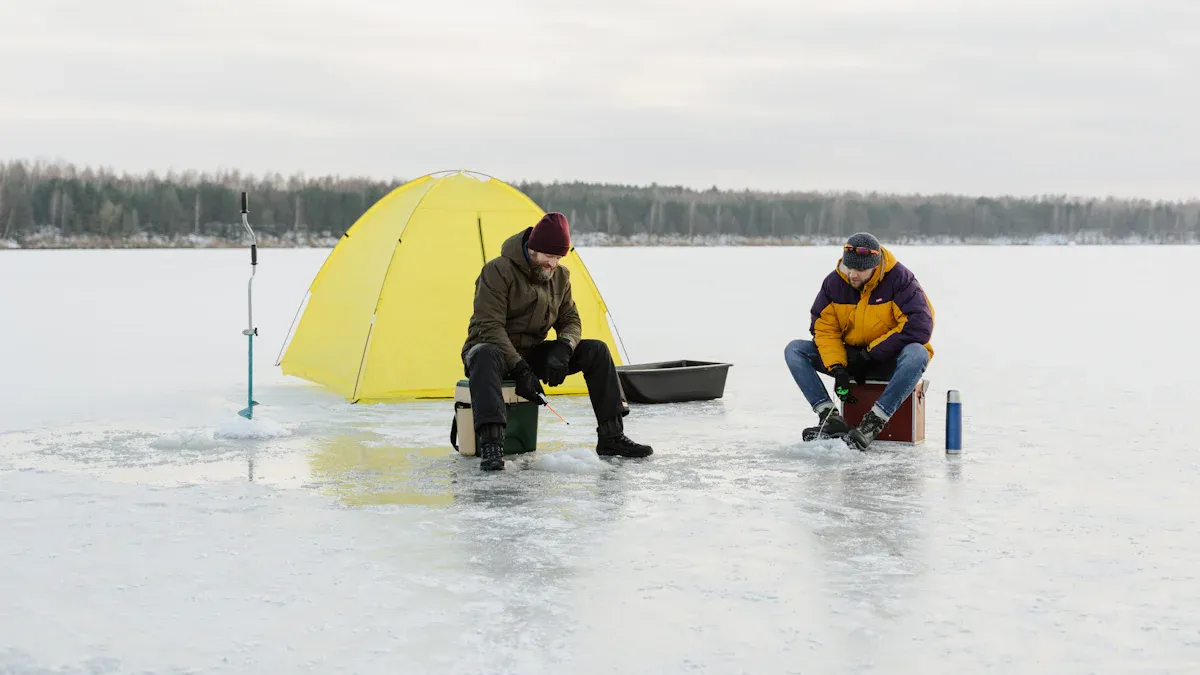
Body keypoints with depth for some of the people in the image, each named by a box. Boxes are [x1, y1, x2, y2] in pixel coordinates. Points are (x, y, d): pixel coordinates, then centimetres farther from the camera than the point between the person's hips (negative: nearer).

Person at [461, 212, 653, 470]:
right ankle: (490, 445, -53)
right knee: (486, 355, -44)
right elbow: (490, 327, -25)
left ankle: (611, 436, -10)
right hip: (495, 350, -6)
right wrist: (520, 369, -33)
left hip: (532, 353, 6)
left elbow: (570, 321, 6)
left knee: (595, 350, -10)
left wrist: (563, 348, -18)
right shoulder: (498, 271, -20)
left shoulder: (560, 276, 1)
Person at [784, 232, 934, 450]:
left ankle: (872, 424, -39)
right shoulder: (834, 281, -5)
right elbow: (823, 328, -5)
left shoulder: (899, 279, -17)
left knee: (916, 354, -39)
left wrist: (872, 353, -22)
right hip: (849, 358, 4)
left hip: (889, 361, -4)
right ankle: (830, 417, -26)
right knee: (794, 350, -12)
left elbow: (920, 326, -25)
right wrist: (837, 369, -22)